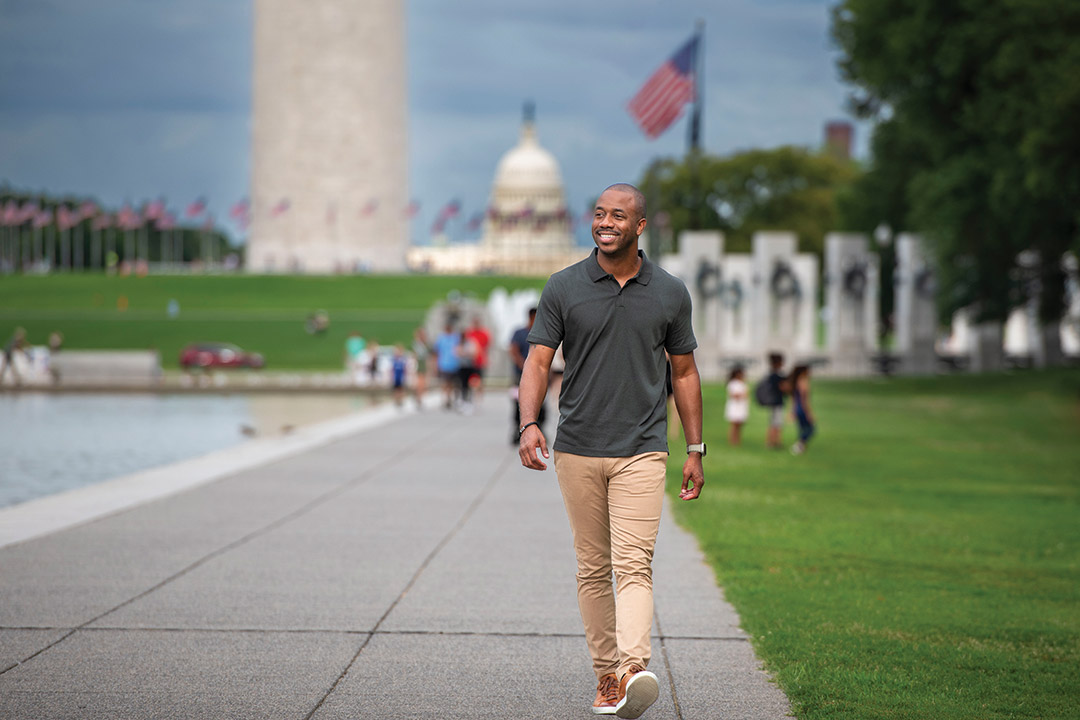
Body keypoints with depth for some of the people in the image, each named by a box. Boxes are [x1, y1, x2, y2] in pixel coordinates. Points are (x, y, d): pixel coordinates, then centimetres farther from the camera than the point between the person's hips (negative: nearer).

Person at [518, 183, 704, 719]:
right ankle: (605, 675, 17)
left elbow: (684, 372, 11)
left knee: (633, 564, -15)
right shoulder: (564, 288, 1)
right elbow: (538, 361, -2)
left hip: (641, 451, -1)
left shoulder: (670, 293, 3)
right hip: (577, 452, 2)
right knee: (593, 569, 8)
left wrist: (695, 450, 10)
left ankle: (633, 672, -30)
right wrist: (529, 423, -19)